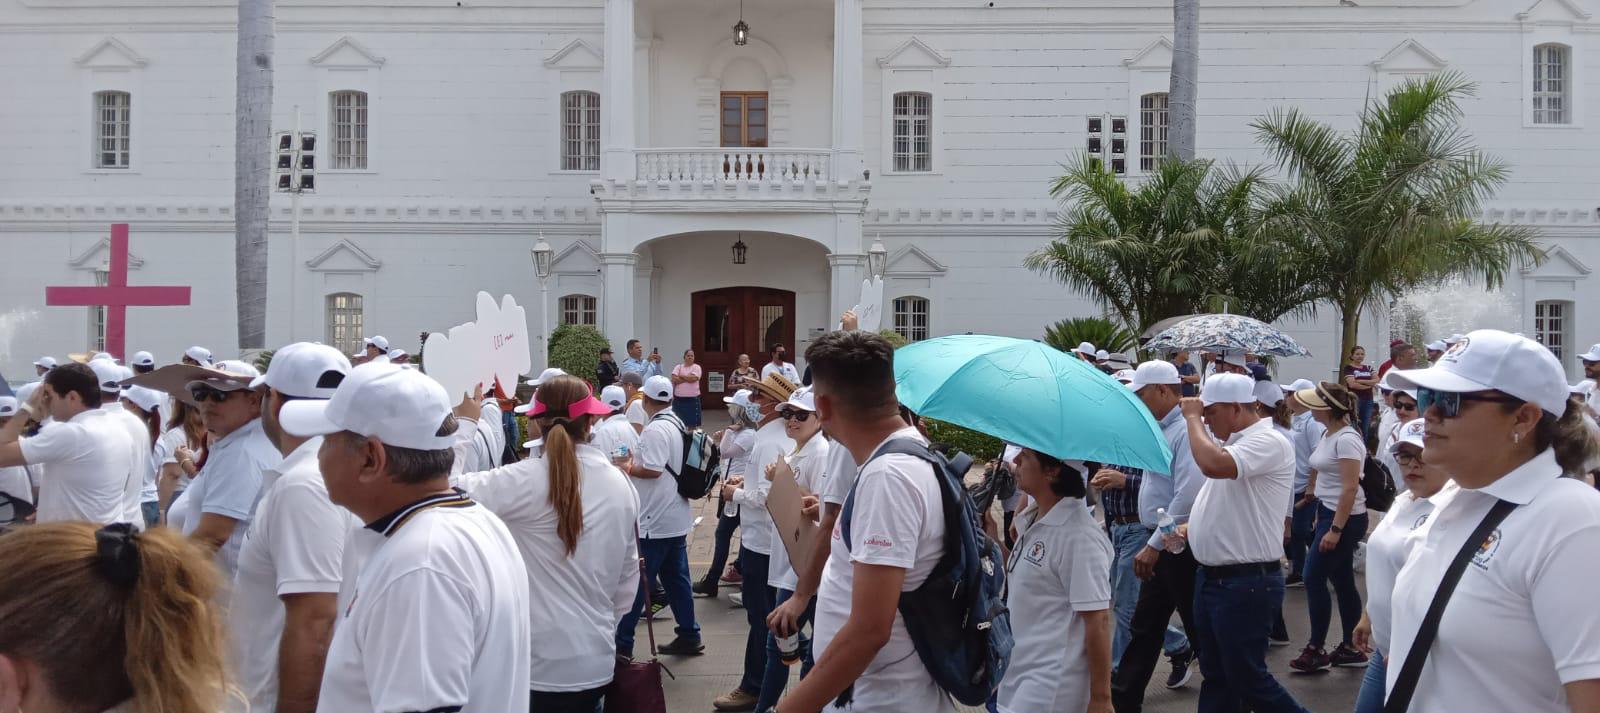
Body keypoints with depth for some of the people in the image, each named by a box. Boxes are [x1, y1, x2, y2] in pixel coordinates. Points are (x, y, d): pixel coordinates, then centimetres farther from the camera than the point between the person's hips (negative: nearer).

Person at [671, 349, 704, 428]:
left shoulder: (697, 367, 3)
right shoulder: (678, 367, 9)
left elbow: (693, 378, -14)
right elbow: (674, 379, -6)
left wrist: (681, 376, -2)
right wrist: (688, 378, -10)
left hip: (692, 398, -2)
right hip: (678, 398, 2)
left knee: (692, 423, 0)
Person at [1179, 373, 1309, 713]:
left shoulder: (1268, 442, -18)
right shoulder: (1235, 444, 13)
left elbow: (1213, 465, -35)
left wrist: (1192, 418, -20)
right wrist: (1192, 526, 8)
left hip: (1246, 583, -10)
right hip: (1211, 578, 10)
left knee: (1247, 679, 0)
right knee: (1216, 676, 16)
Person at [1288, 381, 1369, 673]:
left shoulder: (1346, 439, -19)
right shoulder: (1329, 435, 9)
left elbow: (1350, 488, -22)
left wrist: (1335, 530, -23)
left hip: (1344, 518, -9)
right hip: (1328, 512, 9)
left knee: (1314, 577, -6)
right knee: (1342, 581, 12)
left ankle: (1316, 650, 3)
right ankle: (1350, 648, 19)